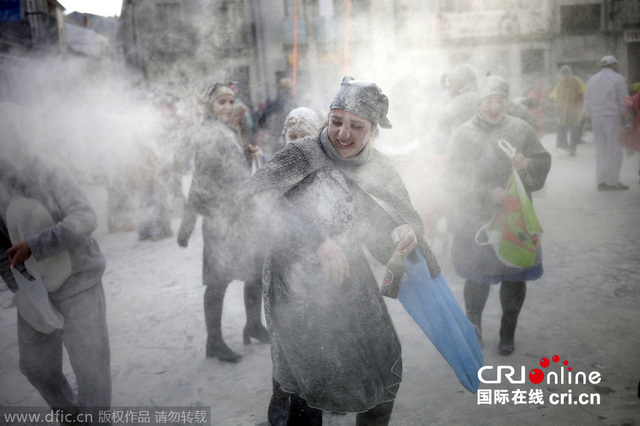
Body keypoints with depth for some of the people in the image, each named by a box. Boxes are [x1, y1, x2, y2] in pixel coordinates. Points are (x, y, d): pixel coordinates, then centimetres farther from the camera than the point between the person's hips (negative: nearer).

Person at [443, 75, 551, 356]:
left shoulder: (520, 129, 1)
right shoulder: (465, 135, -5)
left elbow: (544, 160, 9)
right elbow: (453, 178, -9)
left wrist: (528, 164, -14)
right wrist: (488, 193, -20)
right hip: (476, 219, -2)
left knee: (514, 277, 9)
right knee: (478, 278, 6)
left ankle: (508, 333, 31)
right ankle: (473, 328, 34)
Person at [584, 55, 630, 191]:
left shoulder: (592, 80, 11)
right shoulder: (618, 79, -5)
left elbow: (587, 102, 13)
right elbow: (624, 101, -8)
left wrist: (590, 118, 19)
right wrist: (625, 118, 2)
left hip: (596, 118, 6)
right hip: (613, 118, -5)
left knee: (600, 150, 9)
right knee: (614, 150, -1)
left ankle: (601, 182, 10)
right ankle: (612, 182, 0)